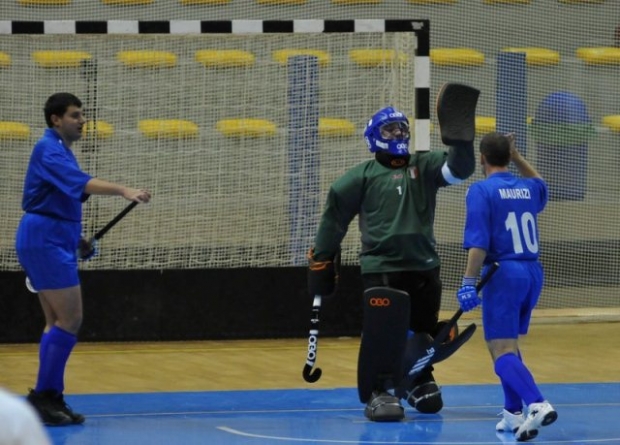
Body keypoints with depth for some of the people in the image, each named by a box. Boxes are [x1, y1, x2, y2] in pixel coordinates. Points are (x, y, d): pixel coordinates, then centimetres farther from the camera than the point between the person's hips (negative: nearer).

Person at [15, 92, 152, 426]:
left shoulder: (59, 150, 18)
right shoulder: (49, 149, -14)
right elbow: (80, 182, -30)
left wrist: (76, 239, 17)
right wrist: (124, 191, -41)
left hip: (52, 241, 10)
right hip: (45, 241, -10)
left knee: (59, 321, 9)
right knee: (70, 319, -11)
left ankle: (50, 398, 10)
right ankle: (43, 395, -9)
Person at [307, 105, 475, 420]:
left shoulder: (424, 166, 8)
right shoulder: (363, 175, 0)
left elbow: (459, 169, -9)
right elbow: (334, 216, 4)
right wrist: (321, 259, 4)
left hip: (424, 266, 4)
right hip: (381, 267, -4)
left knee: (425, 330, 14)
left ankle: (422, 383, 32)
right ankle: (379, 392, -5)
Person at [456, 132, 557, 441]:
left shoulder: (481, 191, -7)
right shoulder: (529, 188, 10)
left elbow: (478, 243, -17)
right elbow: (540, 186, 38)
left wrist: (468, 283, -17)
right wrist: (517, 157, 34)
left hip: (504, 274, -7)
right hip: (533, 273, 7)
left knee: (502, 352, -10)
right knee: (508, 344, 23)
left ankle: (538, 405, -31)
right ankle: (513, 413, 22)